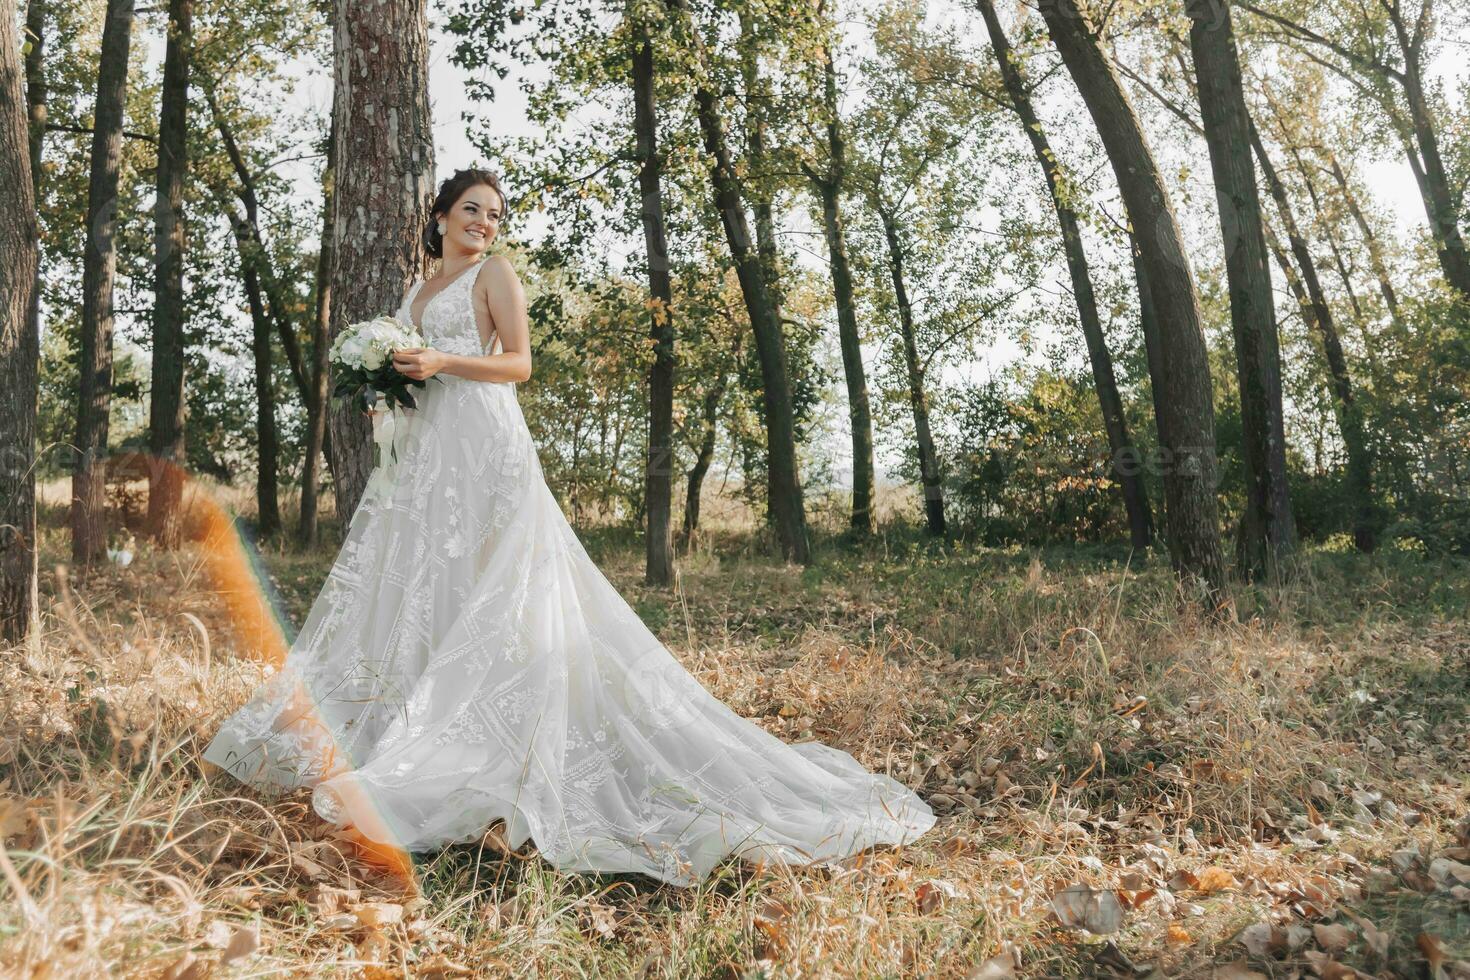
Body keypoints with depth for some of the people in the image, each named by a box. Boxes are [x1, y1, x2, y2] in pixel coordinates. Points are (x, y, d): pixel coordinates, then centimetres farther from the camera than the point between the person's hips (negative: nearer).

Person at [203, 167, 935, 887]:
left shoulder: (494, 273, 3)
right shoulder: (419, 291, 23)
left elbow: (518, 362, -6)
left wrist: (441, 363, -17)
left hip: (483, 442, -8)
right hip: (425, 447, 8)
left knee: (490, 583, -11)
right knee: (413, 580, 6)